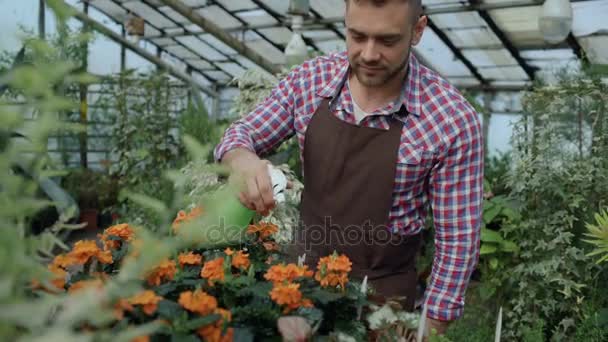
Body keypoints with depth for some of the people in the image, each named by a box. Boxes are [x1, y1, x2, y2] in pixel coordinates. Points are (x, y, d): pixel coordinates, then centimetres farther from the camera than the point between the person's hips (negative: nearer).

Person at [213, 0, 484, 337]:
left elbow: (457, 237, -13)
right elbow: (240, 134, -2)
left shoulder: (452, 119, -19)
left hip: (382, 287, -3)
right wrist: (243, 161, -26)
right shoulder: (308, 79, -10)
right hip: (303, 269, 4)